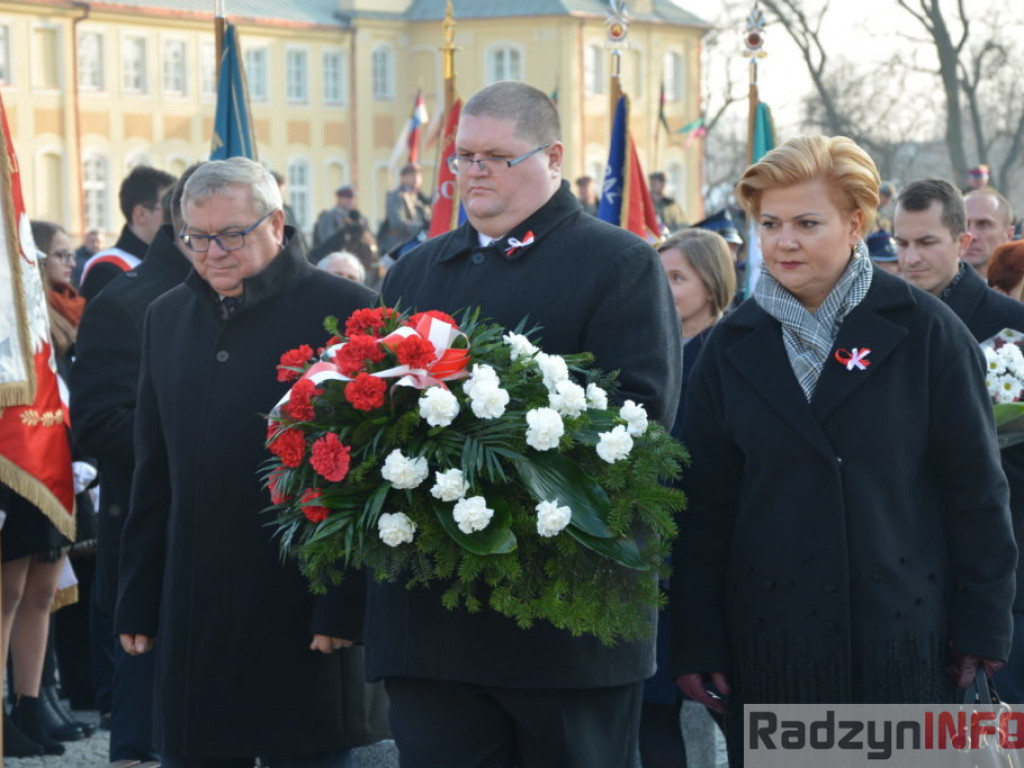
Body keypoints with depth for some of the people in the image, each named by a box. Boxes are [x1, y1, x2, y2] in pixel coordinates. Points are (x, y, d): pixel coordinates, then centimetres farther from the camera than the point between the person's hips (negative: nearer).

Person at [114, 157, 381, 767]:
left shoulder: (346, 311, -5)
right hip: (191, 619, 5)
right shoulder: (168, 317, 14)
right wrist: (138, 602, 13)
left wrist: (345, 604, -13)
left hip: (302, 616, -5)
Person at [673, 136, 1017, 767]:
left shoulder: (925, 331, -1)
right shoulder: (733, 348, 7)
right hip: (770, 638, 2)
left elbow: (976, 487, 1)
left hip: (904, 631, -2)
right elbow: (705, 503, 7)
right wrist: (698, 641, 3)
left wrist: (984, 622, -3)